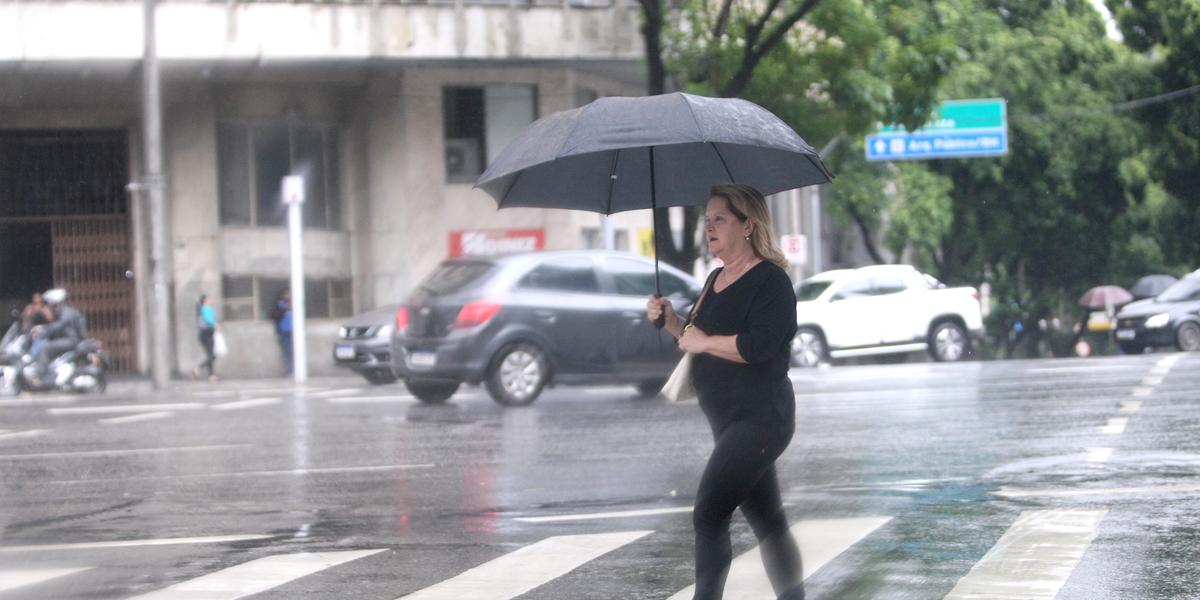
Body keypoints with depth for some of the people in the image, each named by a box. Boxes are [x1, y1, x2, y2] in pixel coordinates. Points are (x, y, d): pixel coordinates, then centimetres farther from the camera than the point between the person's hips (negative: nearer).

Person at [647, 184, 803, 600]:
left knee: (709, 515, -18)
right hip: (730, 421, 10)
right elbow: (700, 339, 25)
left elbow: (760, 345, -25)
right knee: (767, 523, 14)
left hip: (760, 418, -10)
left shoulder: (770, 280, -12)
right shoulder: (716, 280, 15)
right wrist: (672, 322, 6)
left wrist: (703, 342, -15)